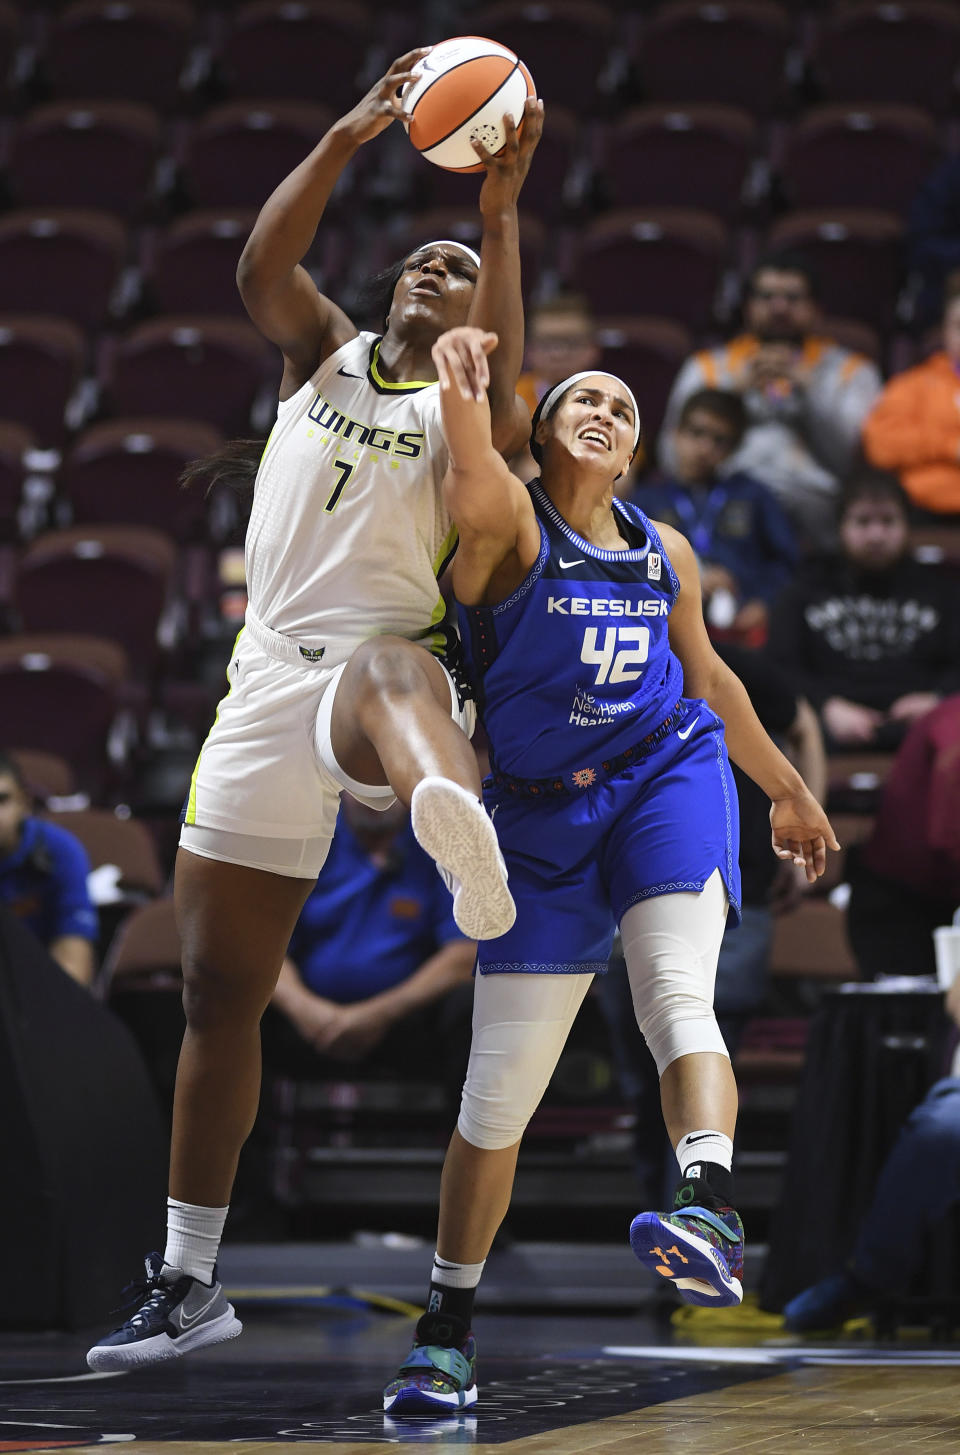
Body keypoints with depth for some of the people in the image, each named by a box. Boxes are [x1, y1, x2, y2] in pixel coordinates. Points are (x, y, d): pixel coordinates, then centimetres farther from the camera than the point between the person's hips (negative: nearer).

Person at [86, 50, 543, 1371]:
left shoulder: (469, 403, 9)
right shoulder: (321, 352, 17)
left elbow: (504, 381, -17)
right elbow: (261, 268, -4)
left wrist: (502, 209, -26)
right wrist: (352, 134, -15)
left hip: (388, 653, -4)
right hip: (272, 675, 4)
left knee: (391, 667, -43)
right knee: (219, 987, 4)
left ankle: (459, 818, -83)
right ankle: (190, 1280, 14)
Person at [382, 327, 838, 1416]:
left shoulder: (664, 554, 10)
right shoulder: (513, 523, -4)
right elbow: (475, 496, -30)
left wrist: (786, 789, 31)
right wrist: (463, 401, -51)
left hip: (667, 780, 2)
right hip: (541, 813, -2)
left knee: (677, 997, -26)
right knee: (498, 1086, 0)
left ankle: (709, 1212, -47)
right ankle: (445, 1336, 13)